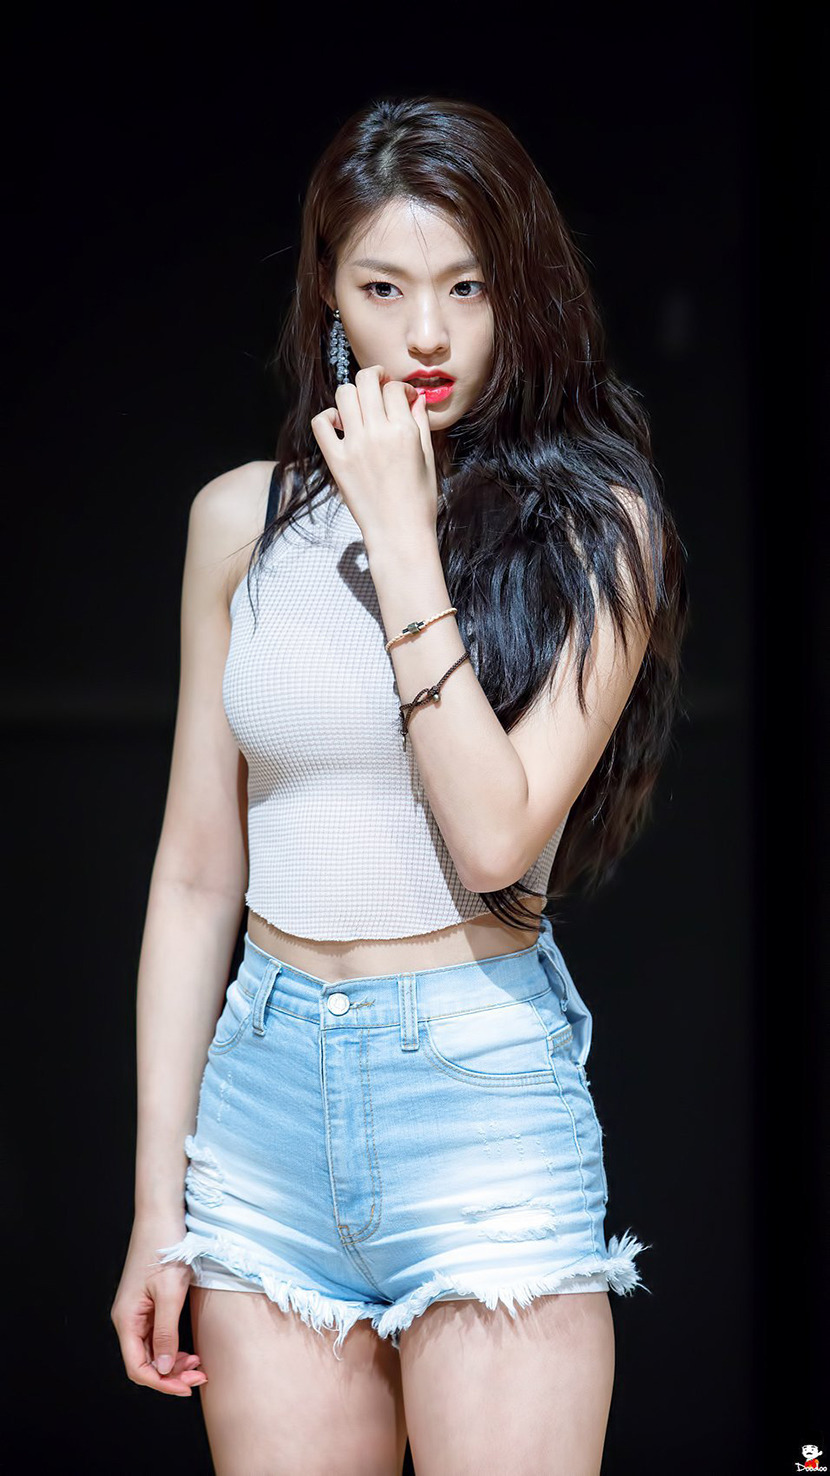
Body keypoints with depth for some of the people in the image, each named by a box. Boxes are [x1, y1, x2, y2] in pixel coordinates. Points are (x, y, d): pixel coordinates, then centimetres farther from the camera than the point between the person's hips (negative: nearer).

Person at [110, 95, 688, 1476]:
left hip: (485, 1094, -3)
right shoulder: (244, 519, 6)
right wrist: (157, 1202, 8)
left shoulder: (595, 528, -3)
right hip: (265, 1078, 3)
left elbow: (497, 837, -16)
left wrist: (404, 536, -14)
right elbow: (197, 874, 9)